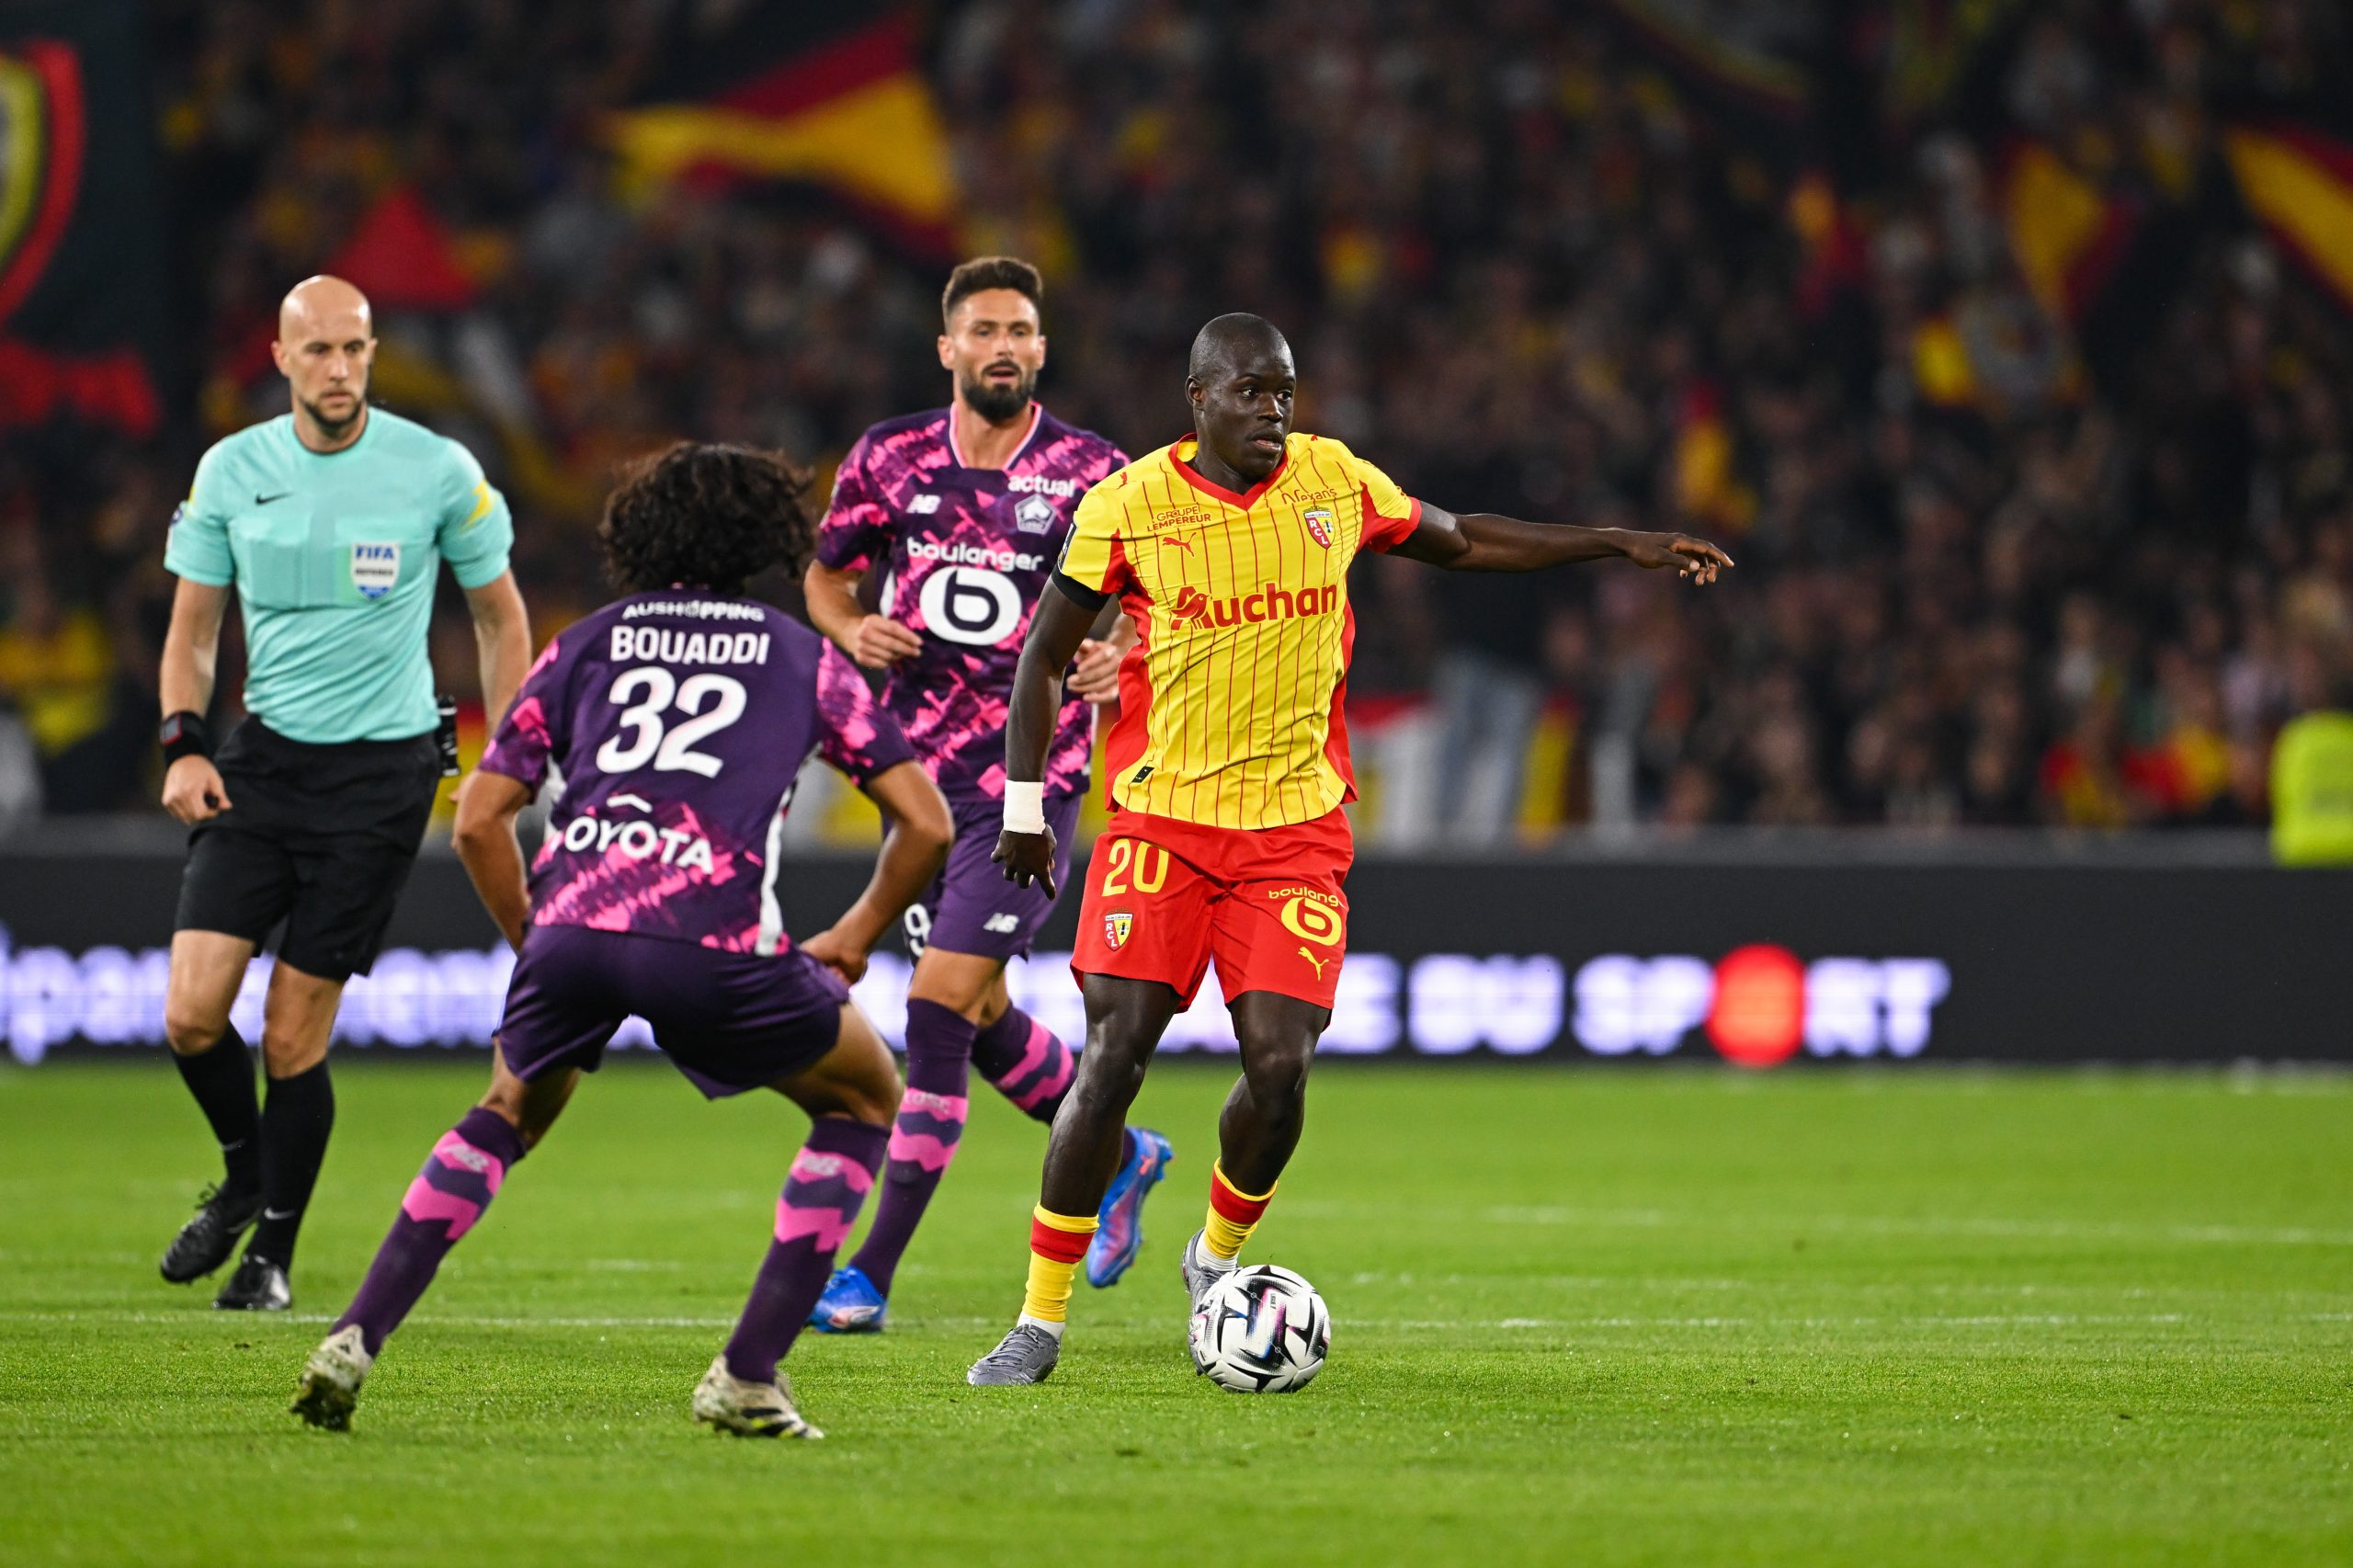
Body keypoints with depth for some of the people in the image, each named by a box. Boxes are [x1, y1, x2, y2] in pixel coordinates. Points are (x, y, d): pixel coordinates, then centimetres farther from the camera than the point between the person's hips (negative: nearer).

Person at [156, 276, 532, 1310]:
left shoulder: (439, 472, -5)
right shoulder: (231, 470, 2)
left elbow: (499, 615, 7)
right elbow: (193, 626, 11)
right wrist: (184, 741, -5)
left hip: (382, 768, -3)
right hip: (262, 758, 3)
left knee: (294, 1033, -5)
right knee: (191, 1014, -8)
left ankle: (274, 1252, 13)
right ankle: (243, 1176, 21)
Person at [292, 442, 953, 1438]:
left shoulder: (588, 643, 26)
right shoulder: (801, 656, 23)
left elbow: (478, 819, 20)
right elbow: (925, 822, 19)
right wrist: (856, 936, 34)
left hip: (572, 918, 3)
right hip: (716, 936, -3)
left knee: (511, 1112, 32)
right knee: (865, 1097, 22)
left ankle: (354, 1340, 17)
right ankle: (747, 1376, 10)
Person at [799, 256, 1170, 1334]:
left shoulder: (1090, 473, -6)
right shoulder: (890, 459, 3)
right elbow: (825, 577, 16)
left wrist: (1121, 655, -19)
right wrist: (851, 628, -6)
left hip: (1031, 776, -5)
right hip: (921, 769, 5)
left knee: (940, 1003, -14)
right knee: (977, 1013, 13)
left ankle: (872, 1274, -10)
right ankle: (1119, 1154, 41)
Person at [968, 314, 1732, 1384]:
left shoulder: (1335, 482, 3)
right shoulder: (1131, 503, -5)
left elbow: (1464, 543, 19)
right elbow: (1044, 655, 4)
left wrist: (1623, 545, 18)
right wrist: (1023, 804, 0)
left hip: (1295, 829, 2)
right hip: (1159, 819, -2)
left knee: (1280, 1063, -11)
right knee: (1113, 1054, -14)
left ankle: (1218, 1256, 19)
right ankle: (1041, 1320, -5)